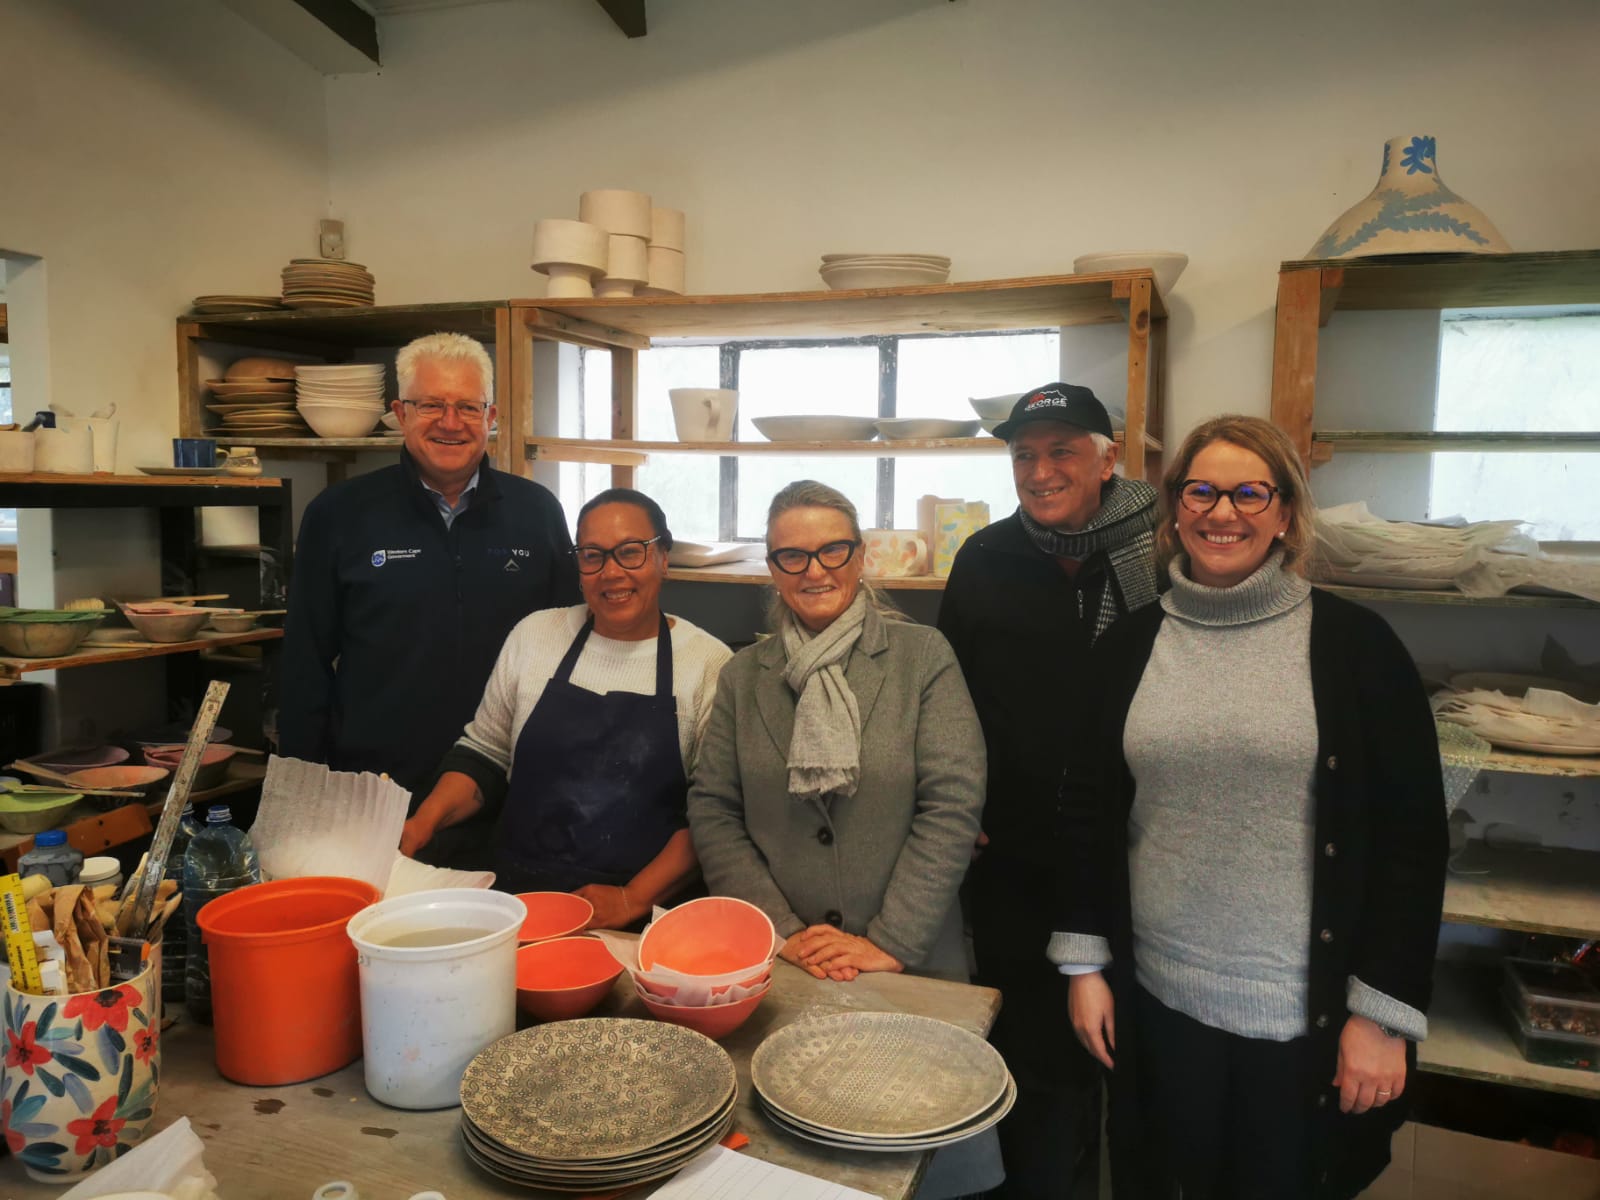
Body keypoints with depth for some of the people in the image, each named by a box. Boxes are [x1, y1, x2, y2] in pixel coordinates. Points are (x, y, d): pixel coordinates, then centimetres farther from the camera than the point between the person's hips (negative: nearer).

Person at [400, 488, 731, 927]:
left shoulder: (709, 662, -1)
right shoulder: (534, 634, 8)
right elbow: (484, 753, 16)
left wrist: (634, 898, -11)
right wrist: (422, 823, 0)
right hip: (518, 903, 3)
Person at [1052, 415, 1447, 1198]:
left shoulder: (1354, 644, -6)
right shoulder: (1129, 645, 2)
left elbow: (1412, 834, -6)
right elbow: (1086, 809, 6)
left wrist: (1384, 1012, -8)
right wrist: (1083, 963, 4)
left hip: (1307, 1016, -2)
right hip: (1157, 999, 3)